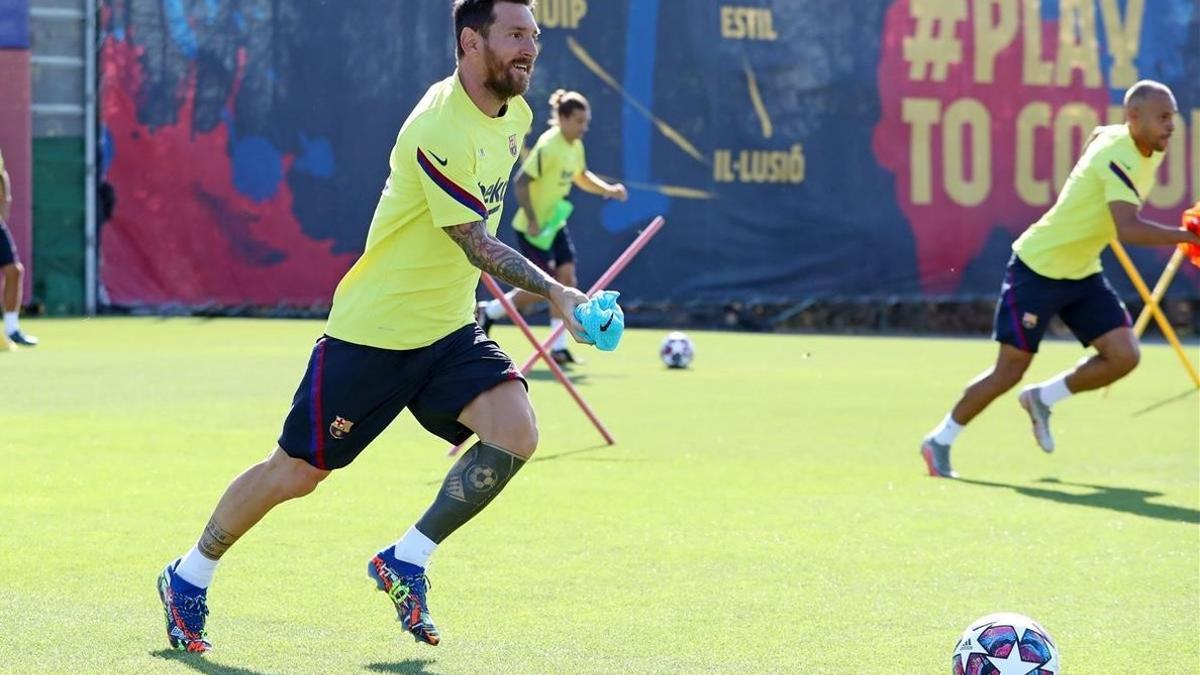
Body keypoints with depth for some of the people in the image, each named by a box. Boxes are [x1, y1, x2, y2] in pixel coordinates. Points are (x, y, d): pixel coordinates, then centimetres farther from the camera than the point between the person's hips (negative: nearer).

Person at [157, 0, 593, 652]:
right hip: (373, 329, -7)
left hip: (450, 329, 7)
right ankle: (188, 577, 25)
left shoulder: (514, 115, 3)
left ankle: (404, 562, 1)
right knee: (296, 472, 2)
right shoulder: (440, 128, -25)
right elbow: (478, 247, -27)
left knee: (515, 433, -16)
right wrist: (554, 292, -33)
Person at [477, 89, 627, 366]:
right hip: (533, 228, -8)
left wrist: (607, 189, 6)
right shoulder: (548, 146, -22)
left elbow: (580, 176, 22)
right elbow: (522, 182, -23)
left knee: (566, 278, -1)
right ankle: (489, 312, 15)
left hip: (556, 224, 8)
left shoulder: (576, 146, 4)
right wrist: (532, 221, -24)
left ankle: (559, 347, 3)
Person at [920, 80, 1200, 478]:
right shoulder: (1118, 158, -27)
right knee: (1010, 370, -4)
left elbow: (1096, 135, 26)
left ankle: (1042, 399, 13)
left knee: (1123, 356, -8)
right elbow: (1128, 229, -40)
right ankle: (940, 441, 15)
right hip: (1038, 268, -8)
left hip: (1081, 274, 8)